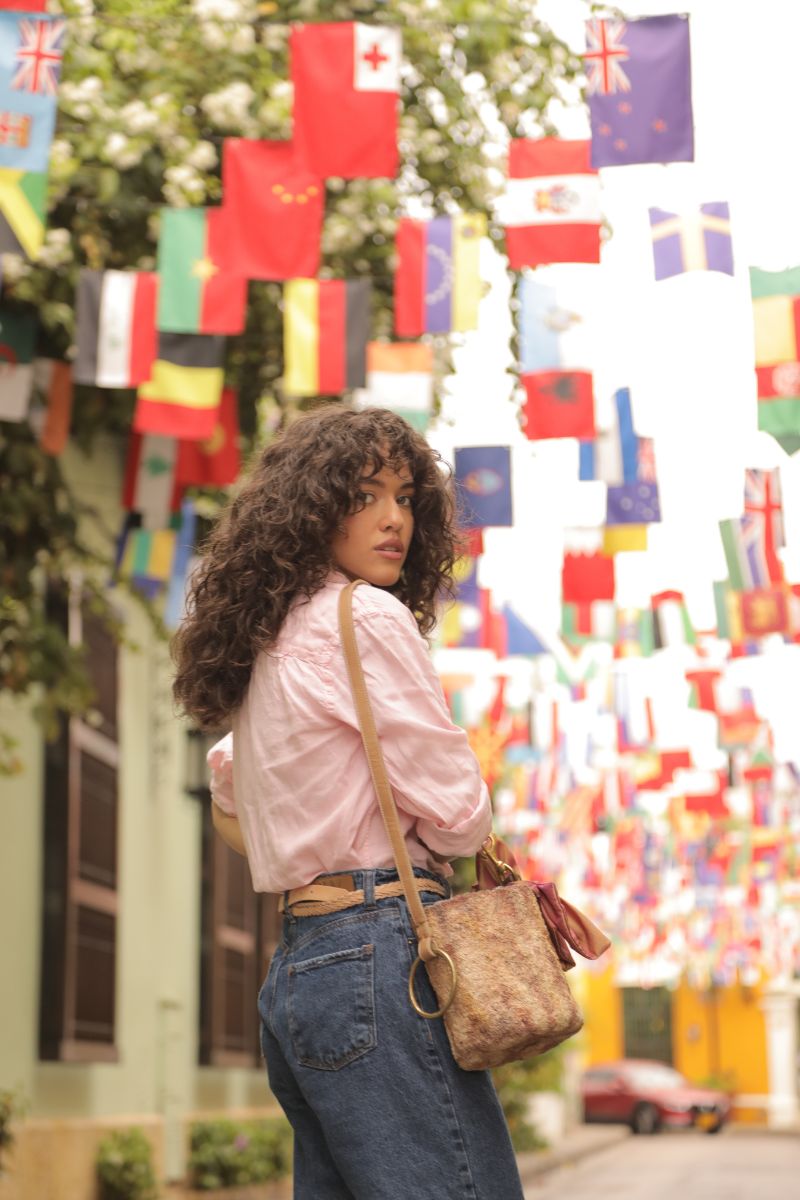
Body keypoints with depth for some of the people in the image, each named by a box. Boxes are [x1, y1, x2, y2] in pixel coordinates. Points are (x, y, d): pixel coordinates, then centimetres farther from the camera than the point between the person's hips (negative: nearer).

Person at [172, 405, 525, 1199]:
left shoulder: (269, 641, 19)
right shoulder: (366, 616, -7)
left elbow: (230, 807, 33)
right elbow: (455, 812, -9)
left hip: (296, 964, 9)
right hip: (379, 949, -9)